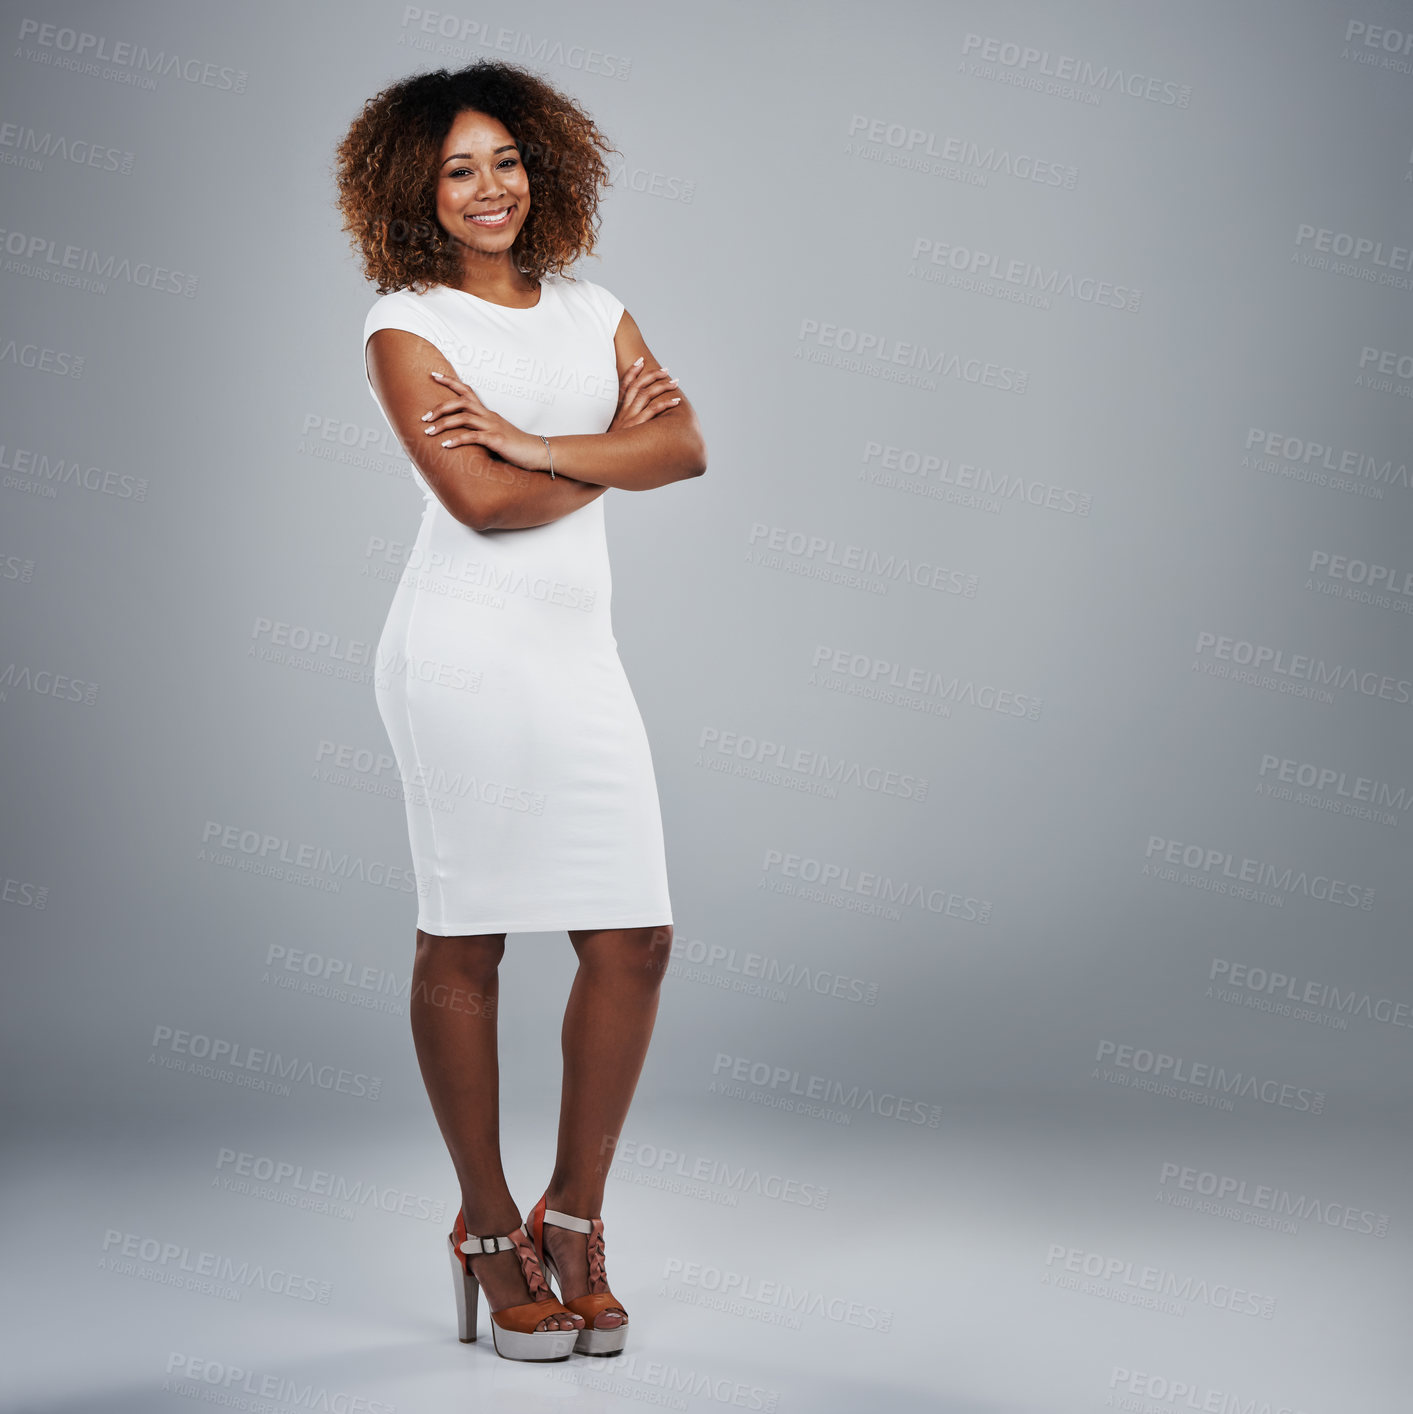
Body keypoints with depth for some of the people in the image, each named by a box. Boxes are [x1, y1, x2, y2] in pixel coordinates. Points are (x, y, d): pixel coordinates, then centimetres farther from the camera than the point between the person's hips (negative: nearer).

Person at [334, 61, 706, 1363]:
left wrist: (534, 443, -11)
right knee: (464, 939, 0)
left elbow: (687, 446, 1)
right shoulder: (405, 326, 1)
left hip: (579, 649, 5)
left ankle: (576, 1216, 17)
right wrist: (613, 447, 1)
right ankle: (488, 1229, 16)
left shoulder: (594, 311, 17)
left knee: (634, 939, 1)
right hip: (467, 648, -5)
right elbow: (482, 501, -12)